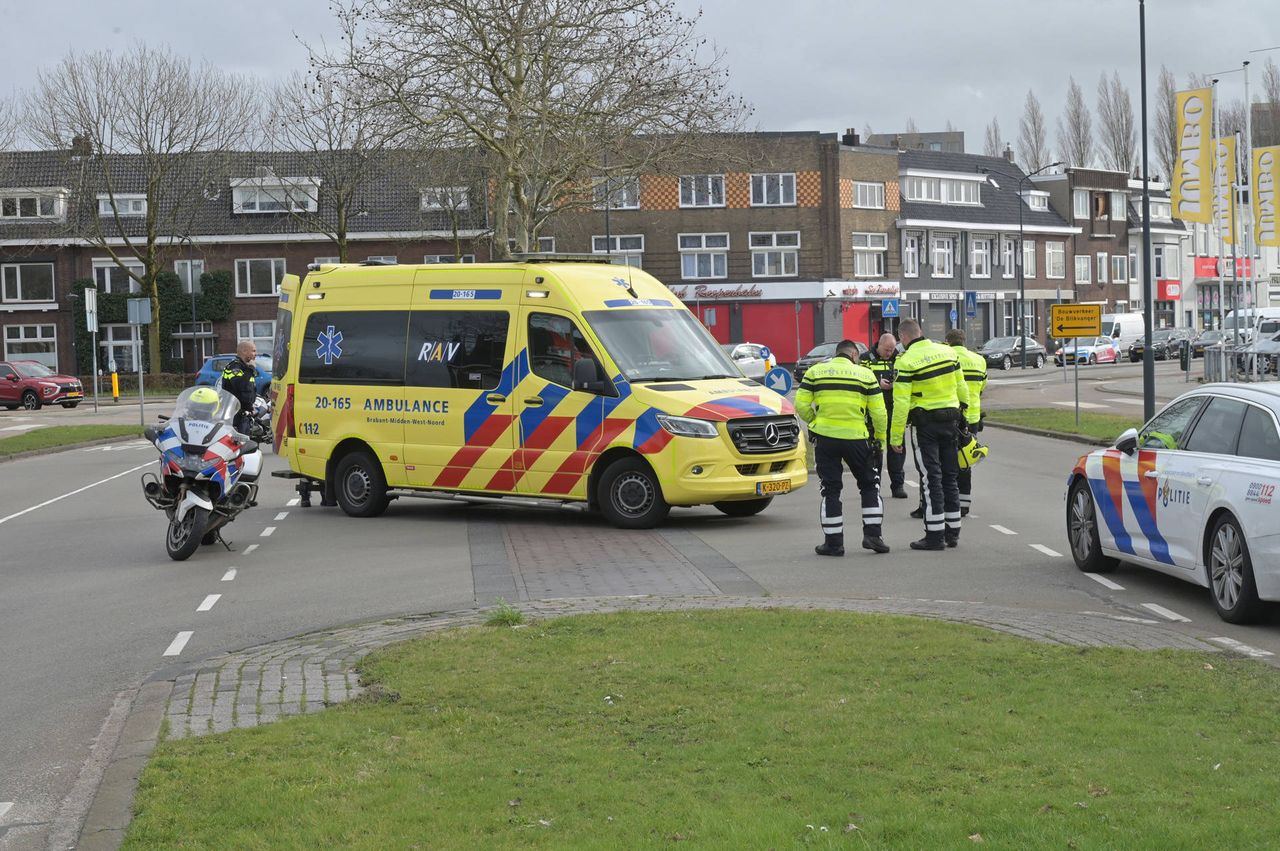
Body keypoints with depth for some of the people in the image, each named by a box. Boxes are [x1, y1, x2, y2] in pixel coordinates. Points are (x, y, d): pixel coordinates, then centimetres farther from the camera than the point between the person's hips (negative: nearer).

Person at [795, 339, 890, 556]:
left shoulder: (815, 371, 4)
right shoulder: (865, 374, 2)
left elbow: (801, 405, 0)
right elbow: (878, 412, 0)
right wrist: (879, 439, 13)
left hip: (825, 438, 1)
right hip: (856, 438, -1)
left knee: (830, 490, 8)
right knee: (869, 485, 16)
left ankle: (833, 542, 7)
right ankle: (872, 534, 9)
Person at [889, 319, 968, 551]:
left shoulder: (906, 361, -13)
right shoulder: (948, 351, 5)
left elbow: (901, 402, -15)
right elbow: (961, 388, 11)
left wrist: (895, 437, -11)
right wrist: (963, 415, 23)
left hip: (925, 423, -5)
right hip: (950, 420, 6)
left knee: (931, 479, -2)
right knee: (950, 476, 13)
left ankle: (935, 534, -2)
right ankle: (953, 532, 18)